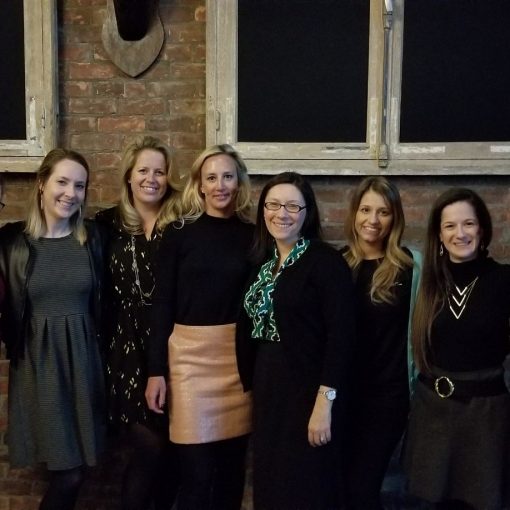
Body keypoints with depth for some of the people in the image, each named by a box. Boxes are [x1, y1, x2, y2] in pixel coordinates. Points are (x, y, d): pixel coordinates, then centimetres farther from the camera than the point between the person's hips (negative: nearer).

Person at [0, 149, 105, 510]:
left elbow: (103, 302, 7)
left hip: (82, 361, 2)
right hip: (37, 364, -2)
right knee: (69, 472, -1)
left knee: (75, 468, 7)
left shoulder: (93, 238, 3)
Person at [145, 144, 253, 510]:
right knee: (197, 471, -2)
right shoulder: (179, 234, 0)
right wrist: (156, 369, -4)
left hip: (239, 355, 2)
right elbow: (162, 304, -1)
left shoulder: (251, 235, 5)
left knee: (232, 465, 10)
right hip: (191, 353, -2)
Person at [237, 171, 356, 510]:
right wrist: (253, 386, 10)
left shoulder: (326, 260, -12)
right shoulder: (262, 261, 10)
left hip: (308, 390, -7)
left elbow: (341, 335, -17)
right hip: (268, 390, 7)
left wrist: (325, 401, -21)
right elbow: (254, 330, 13)